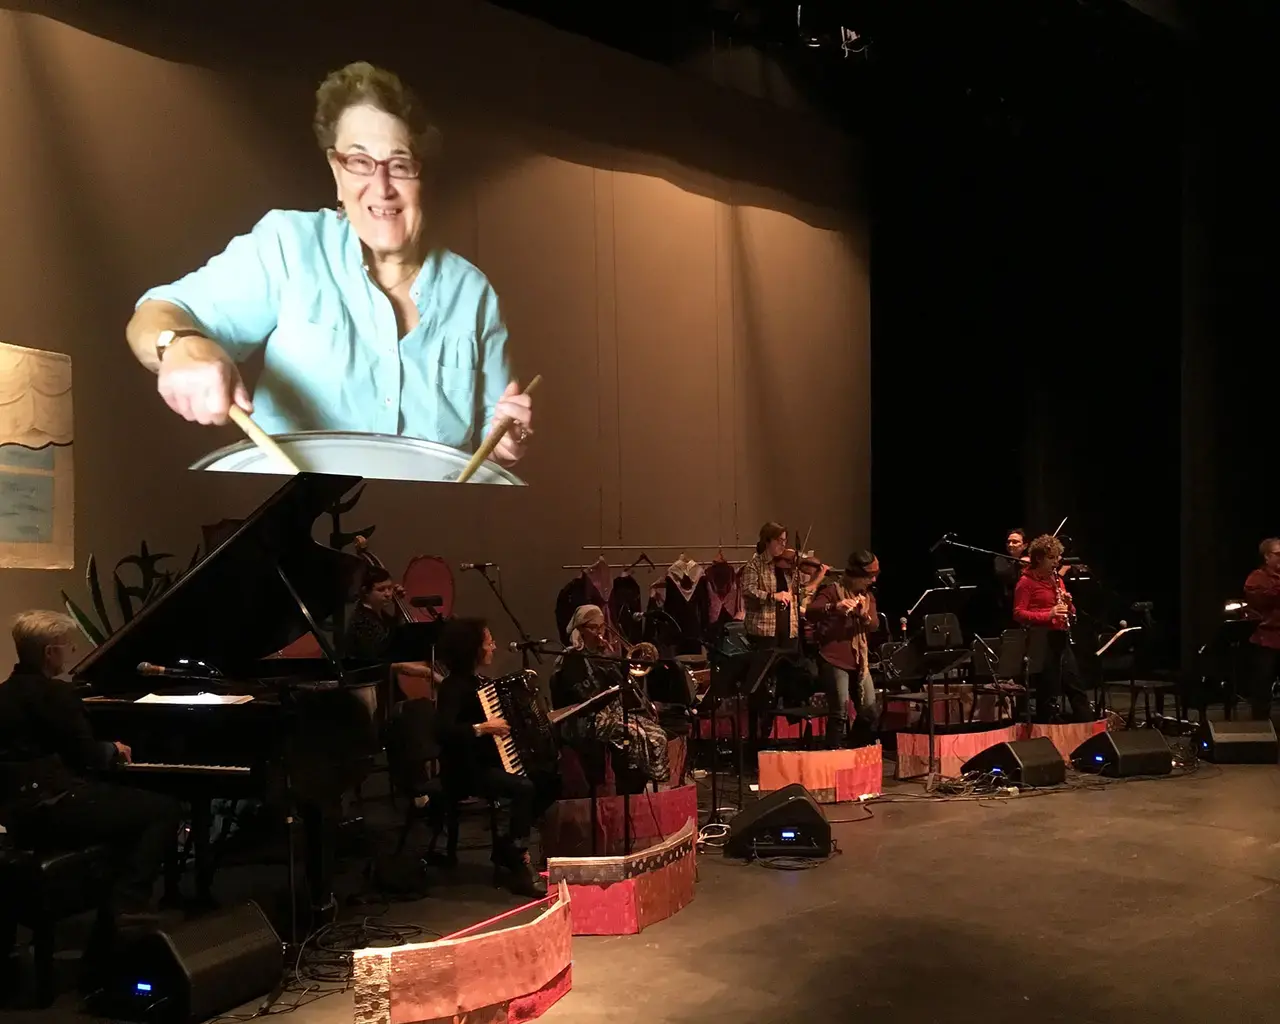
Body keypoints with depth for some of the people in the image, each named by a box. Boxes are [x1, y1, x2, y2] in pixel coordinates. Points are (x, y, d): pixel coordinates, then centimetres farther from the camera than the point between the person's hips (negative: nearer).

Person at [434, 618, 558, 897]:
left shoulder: (477, 682, 12)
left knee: (550, 779, 2)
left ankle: (507, 845, 8)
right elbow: (443, 729, -33)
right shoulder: (454, 687, -17)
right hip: (467, 771, -10)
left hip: (489, 762, 10)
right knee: (523, 787, -30)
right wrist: (483, 728, -34)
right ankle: (518, 867, -24)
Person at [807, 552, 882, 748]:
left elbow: (874, 625, 2)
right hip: (834, 660, -7)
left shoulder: (868, 596, 14)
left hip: (858, 661, 7)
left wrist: (865, 615, -19)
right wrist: (834, 607, -39)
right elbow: (810, 611, -22)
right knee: (840, 713, -11)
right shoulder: (833, 590, -7)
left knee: (871, 711, 7)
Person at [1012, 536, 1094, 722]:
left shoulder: (1057, 579, 17)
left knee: (1076, 688, 8)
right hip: (1041, 640, -7)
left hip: (1061, 639, 7)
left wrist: (1068, 603, -2)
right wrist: (1048, 614, -24)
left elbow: (1071, 612, 22)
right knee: (1048, 691, -4)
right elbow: (1018, 614, -13)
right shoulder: (1026, 581, -5)